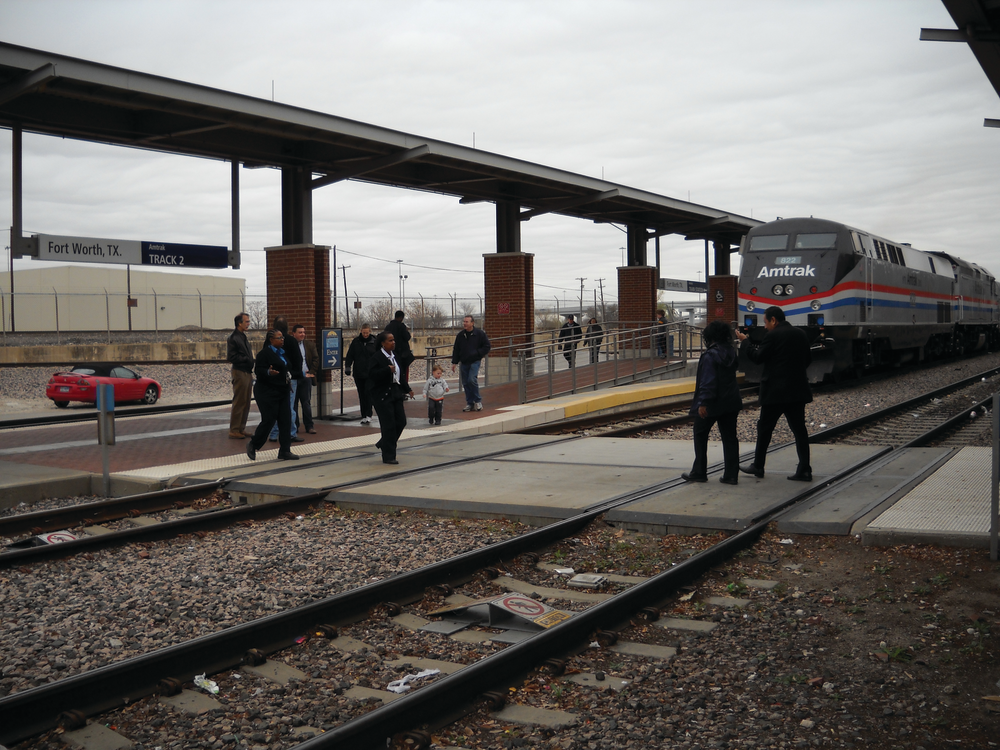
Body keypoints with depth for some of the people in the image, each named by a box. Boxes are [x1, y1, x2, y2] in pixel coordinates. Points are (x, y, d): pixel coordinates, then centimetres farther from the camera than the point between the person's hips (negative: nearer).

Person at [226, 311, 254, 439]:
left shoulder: (243, 337, 17)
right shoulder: (233, 338, -11)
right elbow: (231, 357, -17)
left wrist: (250, 360, 5)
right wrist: (246, 359, -15)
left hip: (248, 373, 9)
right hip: (240, 372, -9)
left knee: (246, 403, 11)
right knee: (239, 402, -6)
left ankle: (241, 429, 18)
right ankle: (234, 430, -1)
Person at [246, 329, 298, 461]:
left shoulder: (282, 352, 15)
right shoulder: (265, 353, -12)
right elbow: (258, 370, -19)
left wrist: (288, 378, 18)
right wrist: (268, 372, -35)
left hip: (282, 391, 8)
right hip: (267, 392, -8)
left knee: (285, 421, 2)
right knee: (269, 421, -6)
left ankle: (285, 451, 5)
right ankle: (253, 445, 14)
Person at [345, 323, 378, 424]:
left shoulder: (374, 342, 2)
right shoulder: (356, 342, 4)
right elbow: (350, 355, 6)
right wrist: (347, 367, -5)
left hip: (370, 373, -2)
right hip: (358, 373, 2)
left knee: (368, 393, -11)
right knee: (361, 395, 6)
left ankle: (368, 415, -10)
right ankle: (364, 416, 12)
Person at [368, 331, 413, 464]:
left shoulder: (394, 356, 13)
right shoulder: (377, 357, -11)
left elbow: (400, 375, 21)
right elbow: (372, 374, -20)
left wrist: (407, 389, 17)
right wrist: (388, 370, -27)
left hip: (395, 394, 8)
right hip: (382, 396, -8)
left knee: (401, 421, 6)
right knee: (389, 425, -6)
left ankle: (383, 444, 27)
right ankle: (388, 456, 4)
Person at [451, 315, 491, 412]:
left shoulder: (480, 333, -4)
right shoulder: (460, 335, 7)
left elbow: (486, 347, 2)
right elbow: (456, 349, 13)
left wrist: (477, 353, -10)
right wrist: (454, 362, 8)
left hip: (474, 362, -4)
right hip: (463, 363, 4)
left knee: (472, 379, -19)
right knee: (465, 383, 4)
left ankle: (478, 401, -3)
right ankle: (470, 404, 14)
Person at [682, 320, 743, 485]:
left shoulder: (710, 355, -18)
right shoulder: (731, 352, 6)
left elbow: (708, 382, -22)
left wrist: (703, 402, -21)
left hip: (712, 404, -7)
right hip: (731, 402, 7)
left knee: (700, 436, 9)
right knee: (729, 437, 8)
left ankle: (699, 472, 13)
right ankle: (731, 475, 8)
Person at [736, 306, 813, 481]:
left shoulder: (773, 336, -12)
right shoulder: (800, 334, 10)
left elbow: (758, 358, -8)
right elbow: (808, 360, 16)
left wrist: (745, 342, 3)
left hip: (775, 391, -6)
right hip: (798, 389, 6)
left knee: (764, 427, 6)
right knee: (799, 428, 5)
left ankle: (758, 466, 14)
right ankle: (804, 470, 0)